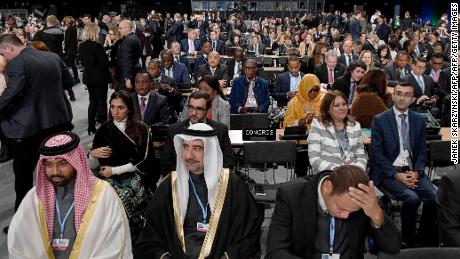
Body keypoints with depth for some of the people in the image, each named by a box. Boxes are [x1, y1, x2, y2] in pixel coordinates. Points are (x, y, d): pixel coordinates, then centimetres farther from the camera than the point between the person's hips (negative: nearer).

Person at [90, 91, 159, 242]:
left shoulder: (141, 129, 1)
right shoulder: (104, 130, 6)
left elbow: (143, 161, -4)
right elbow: (93, 166, 11)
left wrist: (115, 170, -7)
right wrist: (93, 154, -11)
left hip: (134, 178, -1)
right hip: (109, 180, 1)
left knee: (125, 197, -21)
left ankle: (133, 239, 1)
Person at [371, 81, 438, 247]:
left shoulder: (419, 120, 12)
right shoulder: (380, 120, 0)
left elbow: (422, 150, 10)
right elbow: (377, 152, -5)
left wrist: (417, 172, -8)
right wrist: (396, 174, -14)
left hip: (413, 171, 4)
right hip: (388, 172, -4)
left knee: (435, 196, -22)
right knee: (412, 198, -28)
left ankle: (425, 239, -1)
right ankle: (408, 242, -9)